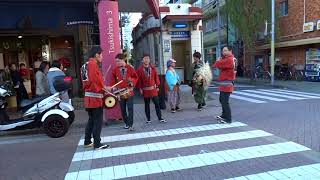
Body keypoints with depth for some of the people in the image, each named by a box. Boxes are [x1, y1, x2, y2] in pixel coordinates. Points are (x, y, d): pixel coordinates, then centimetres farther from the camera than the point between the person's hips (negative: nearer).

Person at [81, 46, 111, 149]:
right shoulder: (93, 64, -12)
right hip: (95, 97, -10)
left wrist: (102, 87, 17)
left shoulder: (86, 65, 18)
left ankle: (87, 142, 25)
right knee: (98, 121, -4)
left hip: (88, 97, 10)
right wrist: (104, 87, -12)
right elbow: (95, 79, -23)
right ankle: (97, 144, 1)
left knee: (91, 120, 18)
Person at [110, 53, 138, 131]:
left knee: (130, 108, -6)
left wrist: (132, 81, -14)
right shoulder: (115, 70, 4)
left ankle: (130, 125, -1)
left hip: (129, 91, -2)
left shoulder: (130, 68, 0)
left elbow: (135, 77, 5)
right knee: (123, 109, 9)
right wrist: (113, 87, -8)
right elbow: (113, 80, 6)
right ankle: (126, 123, 24)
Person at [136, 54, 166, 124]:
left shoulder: (153, 68, 5)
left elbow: (156, 77, 8)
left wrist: (157, 86, 5)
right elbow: (139, 80, -2)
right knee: (147, 105, 8)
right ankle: (148, 119, 17)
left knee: (157, 104, 3)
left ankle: (160, 118, 11)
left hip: (153, 89, 2)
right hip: (145, 90, -1)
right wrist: (140, 88, -5)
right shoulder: (140, 70, -2)